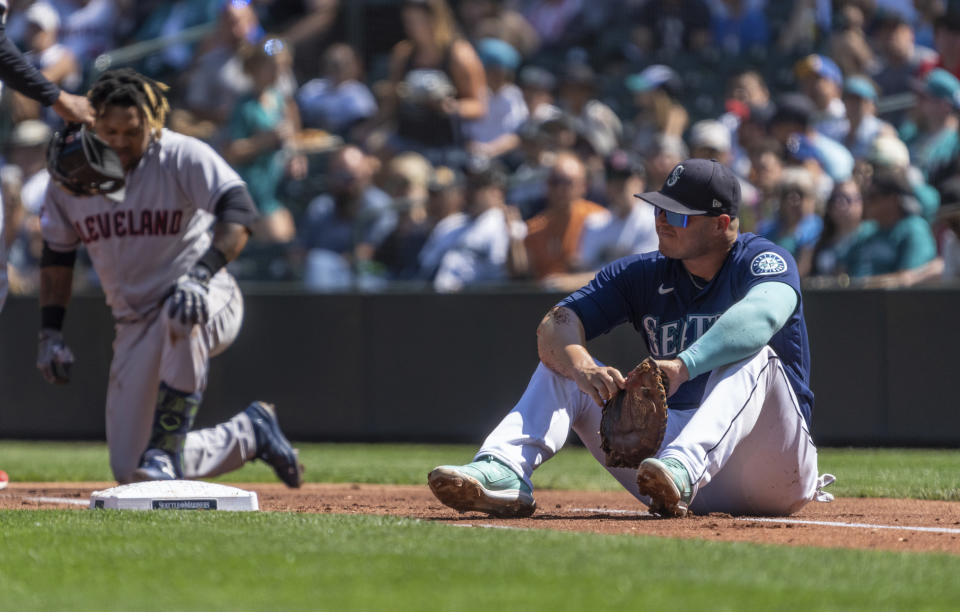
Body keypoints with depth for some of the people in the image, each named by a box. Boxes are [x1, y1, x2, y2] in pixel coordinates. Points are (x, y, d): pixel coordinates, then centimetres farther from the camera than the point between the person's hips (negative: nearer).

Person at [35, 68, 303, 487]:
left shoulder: (184, 157, -15)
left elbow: (239, 212, -31)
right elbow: (57, 255, 12)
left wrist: (201, 274, -46)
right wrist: (50, 332, 4)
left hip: (211, 301, -5)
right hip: (135, 325, 5)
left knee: (182, 317, -44)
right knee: (131, 472, -2)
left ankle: (164, 451, -33)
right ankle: (247, 434, 20)